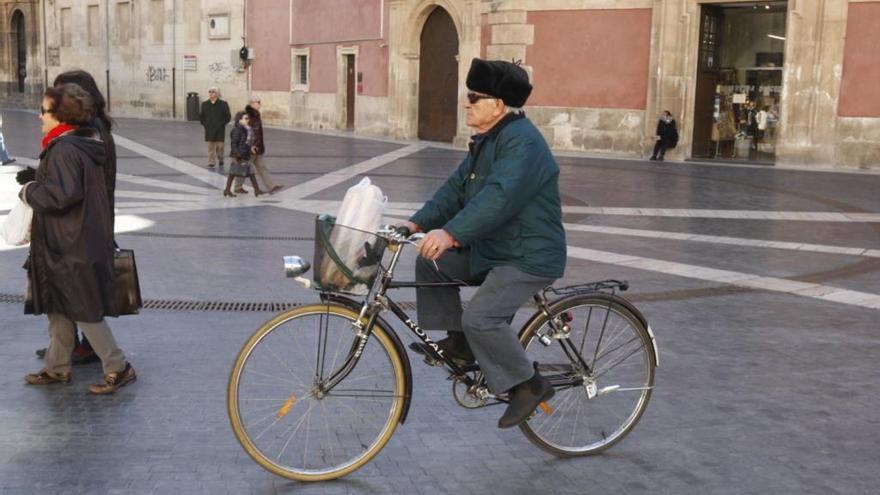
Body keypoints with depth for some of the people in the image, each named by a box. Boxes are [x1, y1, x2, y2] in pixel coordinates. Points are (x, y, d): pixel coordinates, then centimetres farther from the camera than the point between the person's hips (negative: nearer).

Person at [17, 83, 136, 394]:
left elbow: (63, 194, -28)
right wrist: (36, 177, 12)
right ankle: (57, 368, 28)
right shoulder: (85, 144, 10)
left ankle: (118, 369, 6)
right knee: (59, 309, 18)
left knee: (83, 310, -1)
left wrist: (29, 191, -13)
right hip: (71, 243, 10)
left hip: (72, 248, -10)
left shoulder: (64, 150, -20)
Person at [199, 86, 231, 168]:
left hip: (219, 130, -2)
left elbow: (228, 116, 0)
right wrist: (204, 124, 1)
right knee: (210, 146, 1)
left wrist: (221, 124, -8)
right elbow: (201, 116, 15)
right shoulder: (205, 104, 7)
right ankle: (211, 162, 5)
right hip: (209, 130, 2)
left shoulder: (223, 104, -1)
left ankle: (220, 159, 25)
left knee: (220, 145, 1)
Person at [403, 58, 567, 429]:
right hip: (490, 248, 10)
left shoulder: (523, 143, -21)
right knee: (431, 263, 8)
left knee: (480, 317, -25)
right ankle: (458, 342, 16)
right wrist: (418, 223, 0)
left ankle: (528, 384, -5)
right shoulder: (486, 141, 13)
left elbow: (499, 197, -35)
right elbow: (456, 187, 11)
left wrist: (451, 233, -43)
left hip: (529, 258, -10)